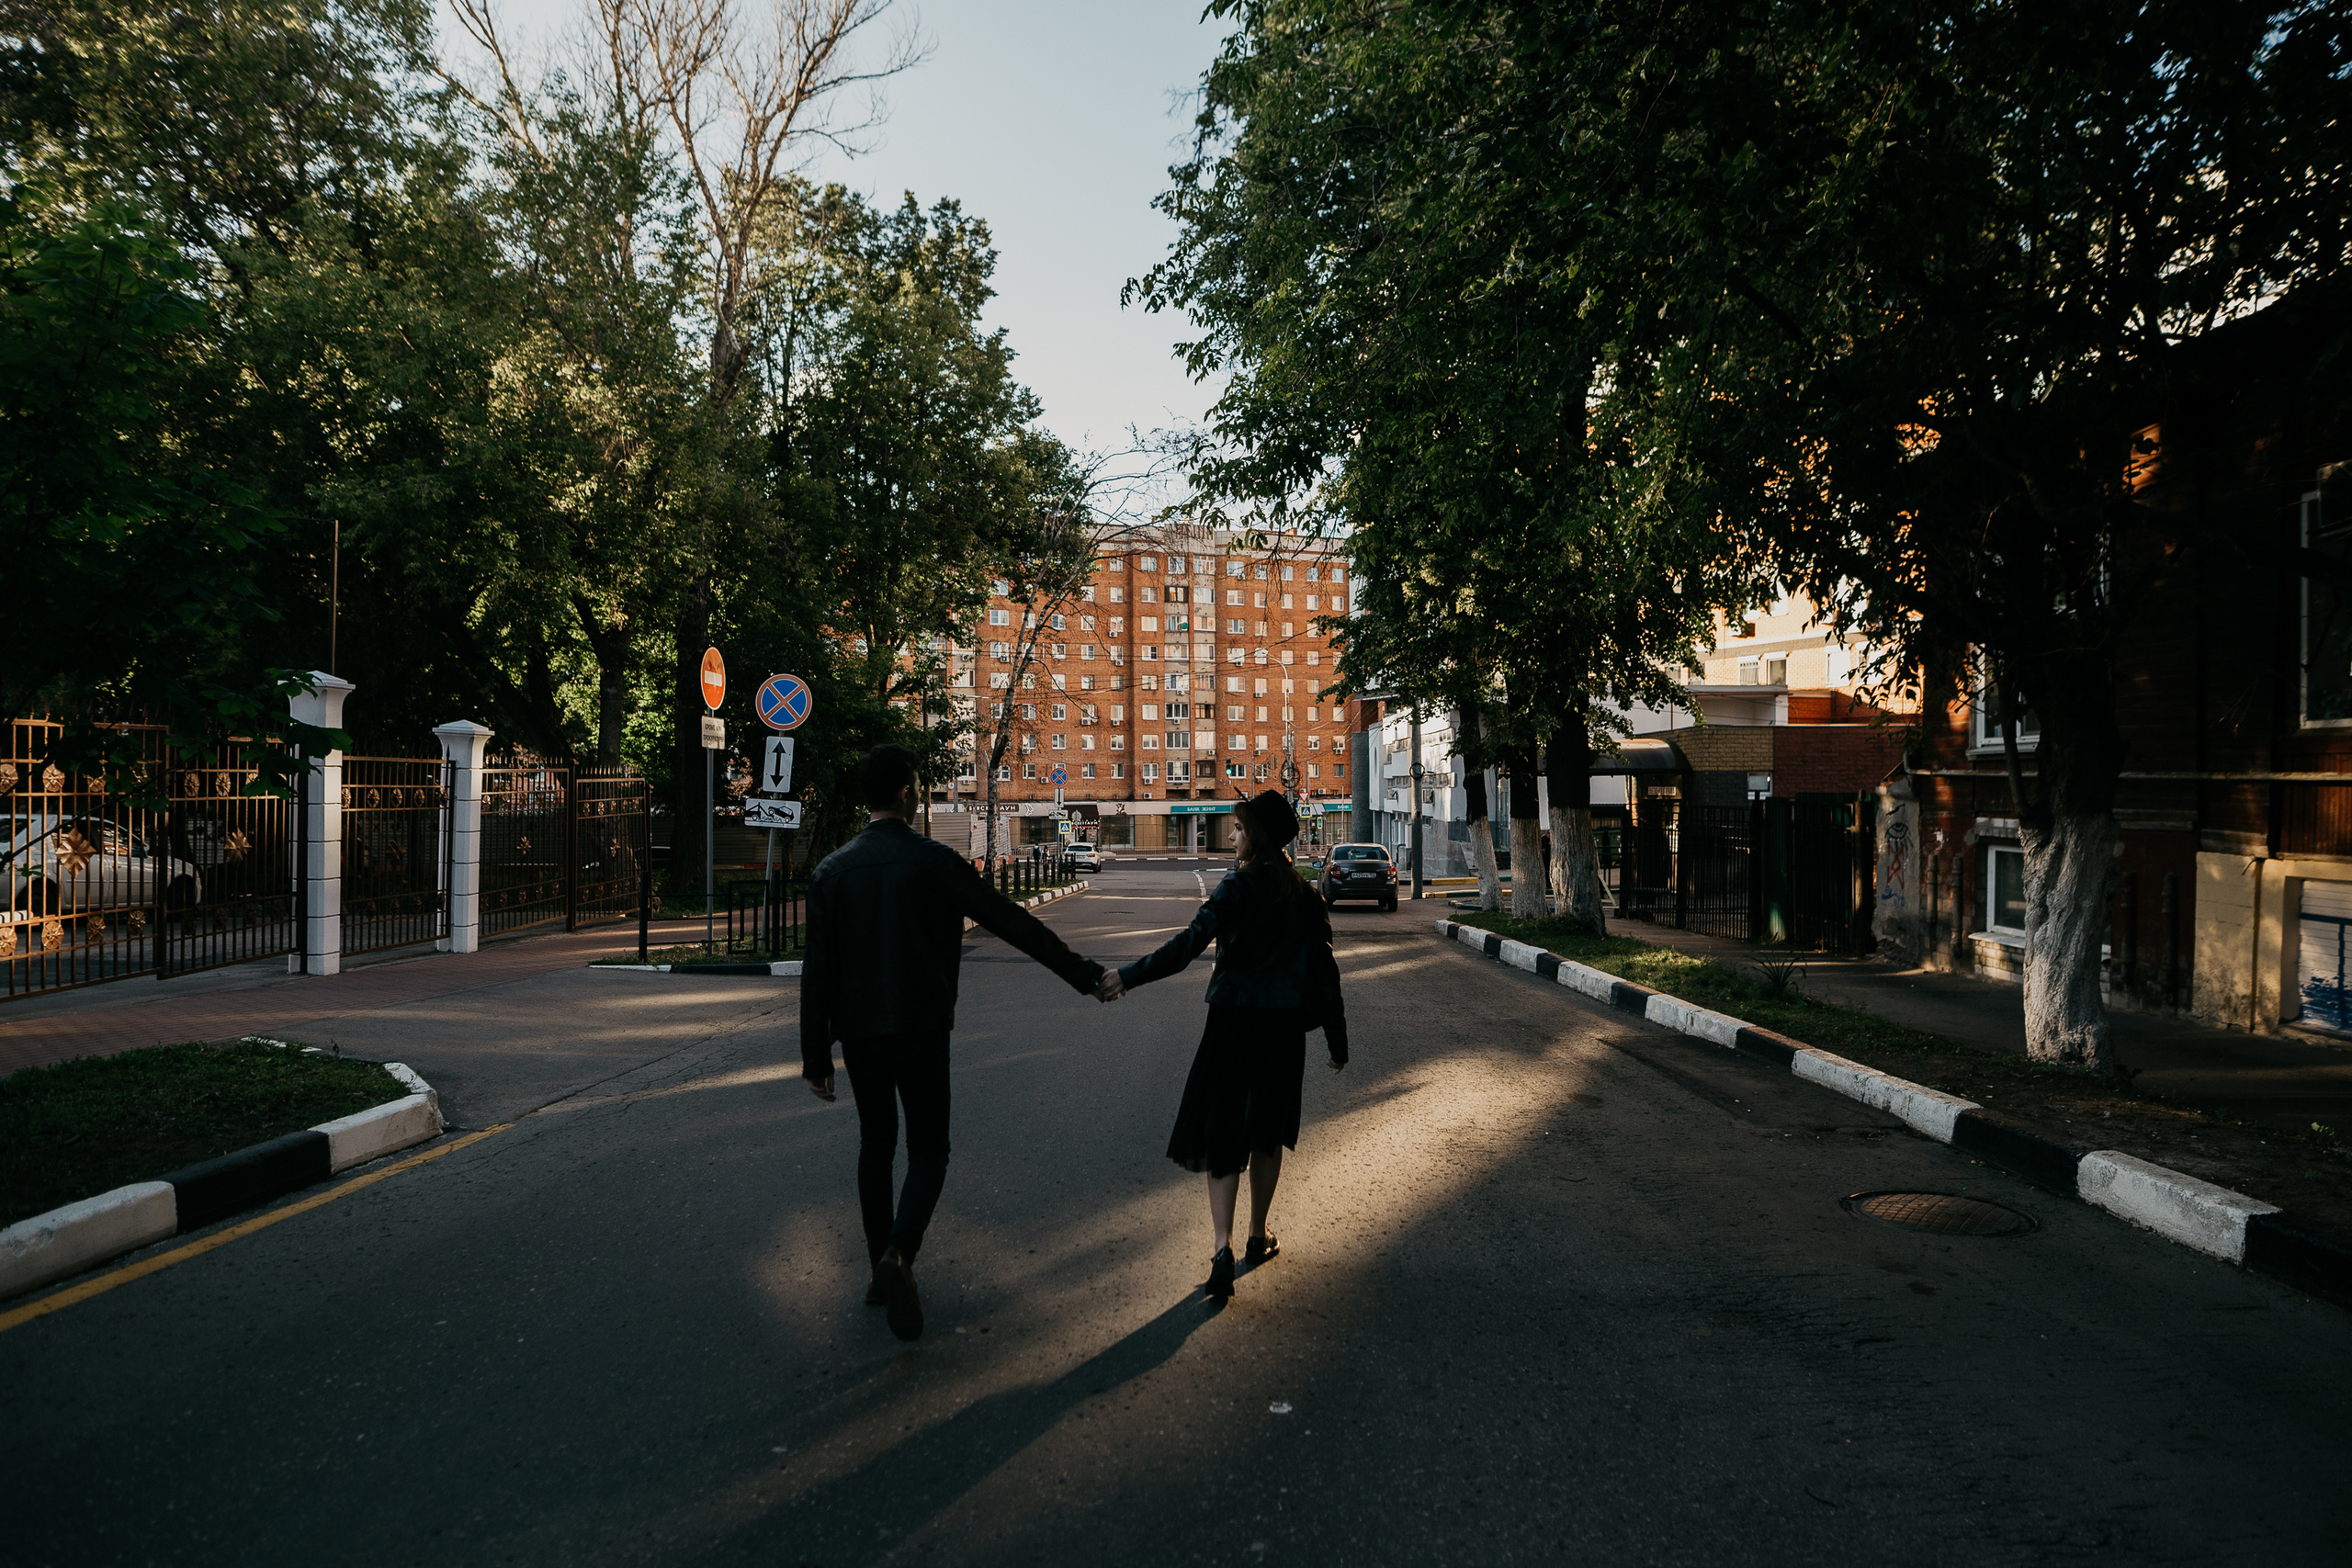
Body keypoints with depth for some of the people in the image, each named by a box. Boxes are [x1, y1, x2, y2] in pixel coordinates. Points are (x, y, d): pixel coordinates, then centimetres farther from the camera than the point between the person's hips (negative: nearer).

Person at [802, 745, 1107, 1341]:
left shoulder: (832, 870, 0)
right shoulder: (934, 861, -7)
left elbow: (817, 969, -2)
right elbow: (1012, 922, -7)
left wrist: (816, 1055, 3)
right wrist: (1083, 973, -1)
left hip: (858, 1030, 3)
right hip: (920, 1029, -3)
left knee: (876, 1141, 19)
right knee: (928, 1152, 5)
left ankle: (881, 1270, 24)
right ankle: (898, 1253, -19)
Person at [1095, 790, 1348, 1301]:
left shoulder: (1240, 886, -10)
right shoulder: (1305, 894, 5)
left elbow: (1191, 942, -22)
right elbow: (1324, 971, 6)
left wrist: (1128, 977, -25)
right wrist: (1337, 1043, 13)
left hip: (1235, 1019, -4)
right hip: (1286, 1026, 4)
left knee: (1223, 1129, 1)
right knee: (1267, 1131, 18)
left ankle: (1222, 1244, -14)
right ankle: (1258, 1237, 30)